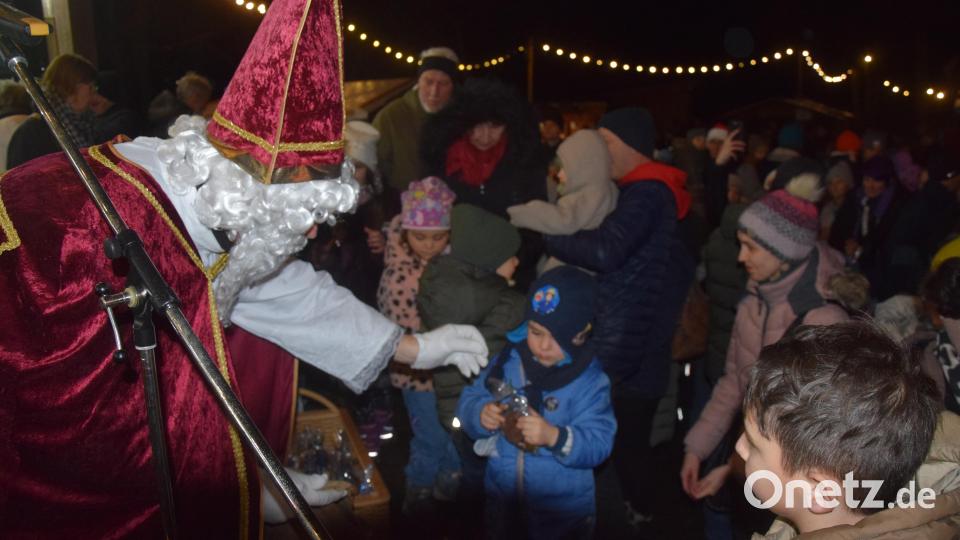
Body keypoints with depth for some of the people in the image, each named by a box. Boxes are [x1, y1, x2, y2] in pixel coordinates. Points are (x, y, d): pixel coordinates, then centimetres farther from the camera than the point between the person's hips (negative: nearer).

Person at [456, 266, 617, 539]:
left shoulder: (590, 381, -14)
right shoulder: (508, 362, -7)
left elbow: (599, 444, -21)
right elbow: (468, 402, -4)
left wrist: (554, 436, -37)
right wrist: (481, 414, -26)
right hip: (503, 500, 3)